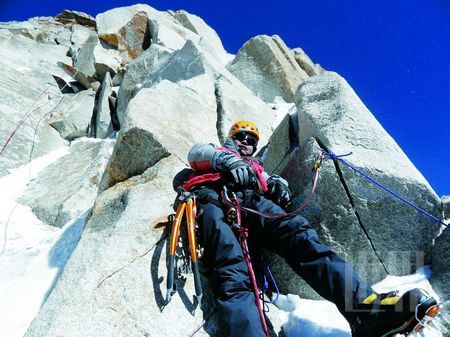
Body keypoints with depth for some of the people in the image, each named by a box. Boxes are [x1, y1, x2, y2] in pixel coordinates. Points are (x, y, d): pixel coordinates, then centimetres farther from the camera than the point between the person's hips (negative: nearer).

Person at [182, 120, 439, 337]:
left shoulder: (257, 168, 44)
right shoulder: (217, 152, 37)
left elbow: (269, 186, 28)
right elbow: (196, 152, 15)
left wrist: (278, 184, 2)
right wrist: (228, 160, -4)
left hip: (251, 201, 3)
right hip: (212, 197, -2)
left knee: (300, 234, -28)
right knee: (232, 271, -32)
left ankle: (365, 307, -46)